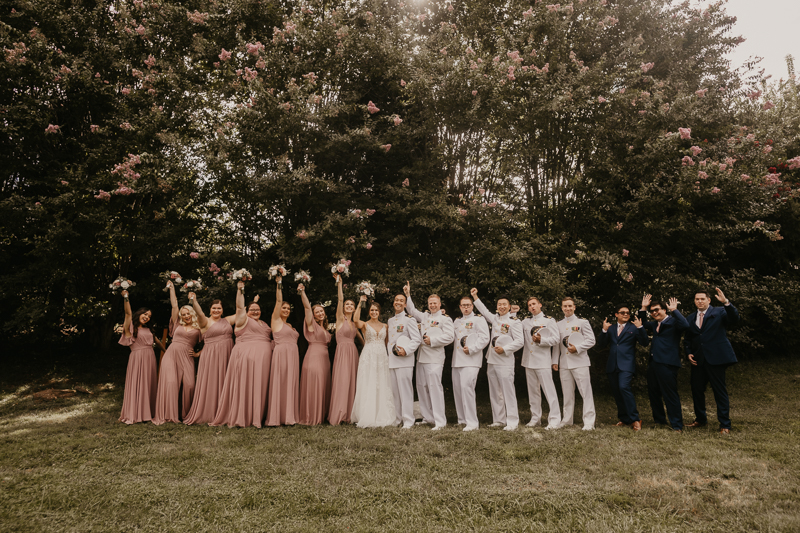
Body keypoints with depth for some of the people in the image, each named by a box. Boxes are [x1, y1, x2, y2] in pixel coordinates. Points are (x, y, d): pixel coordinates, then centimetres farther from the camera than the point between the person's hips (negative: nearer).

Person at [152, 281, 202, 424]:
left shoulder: (198, 329, 10)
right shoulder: (178, 324, 15)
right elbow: (174, 305, 14)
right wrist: (171, 288, 15)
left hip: (186, 357, -1)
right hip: (171, 355, 1)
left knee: (188, 385, -10)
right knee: (170, 383, -11)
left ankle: (185, 414, 4)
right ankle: (167, 414, -5)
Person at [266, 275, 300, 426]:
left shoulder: (289, 325, 21)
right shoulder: (276, 320, 3)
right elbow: (278, 301, -4)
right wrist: (279, 284, -3)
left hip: (293, 356, 7)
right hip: (281, 354, -7)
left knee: (291, 384, 5)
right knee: (279, 384, -6)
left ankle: (288, 416, 10)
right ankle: (277, 417, -1)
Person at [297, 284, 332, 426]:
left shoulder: (325, 329, 19)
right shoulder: (312, 324, -1)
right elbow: (307, 307, -13)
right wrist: (302, 292, -25)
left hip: (325, 359, 7)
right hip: (313, 357, -7)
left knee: (323, 387, 10)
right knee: (313, 387, -6)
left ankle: (321, 415, 19)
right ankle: (311, 418, 2)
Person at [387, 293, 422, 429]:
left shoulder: (409, 320, -4)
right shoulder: (390, 321, 18)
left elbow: (417, 339, -10)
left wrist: (406, 350, -20)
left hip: (404, 361, -7)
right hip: (391, 360, 7)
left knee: (405, 391, -5)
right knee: (394, 392, 10)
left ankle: (408, 421, 1)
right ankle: (397, 420, 19)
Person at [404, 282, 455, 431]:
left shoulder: (445, 319, -1)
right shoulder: (425, 316, 19)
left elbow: (449, 336, -12)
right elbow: (412, 311, 31)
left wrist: (432, 340, -13)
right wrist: (407, 295, 24)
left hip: (434, 358, -7)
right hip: (421, 357, 8)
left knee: (434, 387, -12)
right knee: (421, 387, 9)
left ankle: (440, 421, -9)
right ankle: (427, 418, 19)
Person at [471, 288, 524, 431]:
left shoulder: (514, 321, -2)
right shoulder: (495, 318, 16)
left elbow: (519, 342, -6)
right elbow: (484, 311, 30)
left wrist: (505, 349, -15)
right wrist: (475, 297, 27)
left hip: (505, 361, -7)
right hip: (491, 360, 7)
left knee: (508, 392, -6)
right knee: (494, 393, 10)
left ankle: (512, 422, 0)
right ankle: (499, 420, 18)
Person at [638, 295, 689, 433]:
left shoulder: (673, 321, -5)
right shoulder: (654, 324, 18)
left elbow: (685, 325, -24)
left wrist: (674, 310, -20)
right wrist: (643, 308, 21)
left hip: (667, 363, -9)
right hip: (653, 363, 9)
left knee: (670, 394, -7)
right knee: (653, 393, 15)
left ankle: (677, 425, -1)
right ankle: (659, 420, 28)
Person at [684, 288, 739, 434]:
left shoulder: (719, 312, 0)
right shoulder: (691, 318, 14)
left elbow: (734, 320, -19)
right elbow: (687, 339, 20)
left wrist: (726, 302, -30)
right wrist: (689, 353, 4)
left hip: (715, 359, -5)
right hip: (698, 360, 5)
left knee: (720, 392, 0)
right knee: (696, 390, 12)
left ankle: (725, 425, 8)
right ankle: (701, 419, 30)